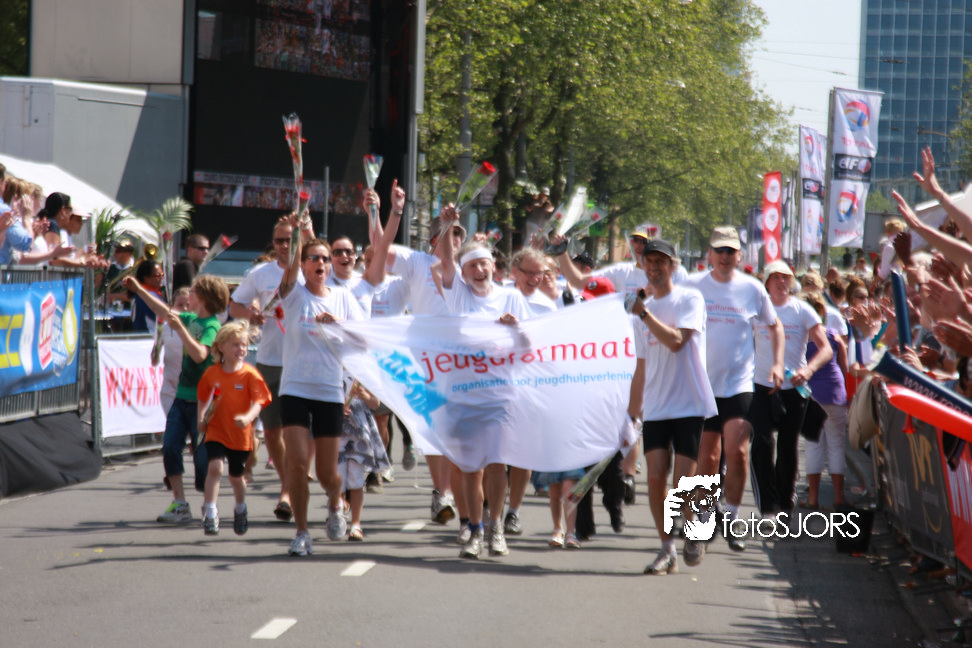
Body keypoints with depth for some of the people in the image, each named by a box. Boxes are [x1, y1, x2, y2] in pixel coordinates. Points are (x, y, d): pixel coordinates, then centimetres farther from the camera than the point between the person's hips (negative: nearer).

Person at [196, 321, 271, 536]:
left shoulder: (250, 374, -8)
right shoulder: (211, 373, -1)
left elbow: (258, 401, -15)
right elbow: (203, 398, 14)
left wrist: (248, 417, -33)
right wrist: (201, 419, 2)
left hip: (241, 434, 0)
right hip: (216, 431, 0)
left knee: (236, 476, 13)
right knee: (215, 467, -21)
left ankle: (240, 509, 41)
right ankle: (210, 512, -16)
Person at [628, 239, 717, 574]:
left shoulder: (689, 299, -3)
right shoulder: (644, 310, 14)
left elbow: (676, 341, -20)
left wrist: (644, 313, -23)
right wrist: (632, 412, 18)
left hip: (690, 405, -5)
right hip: (655, 408, 5)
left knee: (683, 482, -7)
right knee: (655, 478, -5)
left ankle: (693, 534, 19)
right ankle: (667, 548, 6)